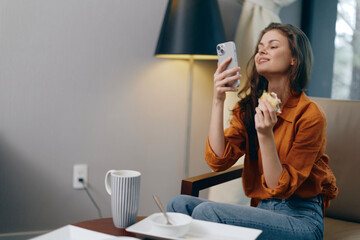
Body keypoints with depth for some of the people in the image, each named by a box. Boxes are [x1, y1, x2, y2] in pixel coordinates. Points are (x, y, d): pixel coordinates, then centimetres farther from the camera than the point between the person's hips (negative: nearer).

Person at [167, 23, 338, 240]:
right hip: (262, 209, 5)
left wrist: (265, 135, -27)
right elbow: (217, 160, -9)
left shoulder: (310, 115, -13)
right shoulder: (248, 106, 4)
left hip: (301, 219, -5)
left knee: (207, 211, -25)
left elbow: (280, 188, -13)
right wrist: (218, 100, -14)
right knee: (180, 203, -17)